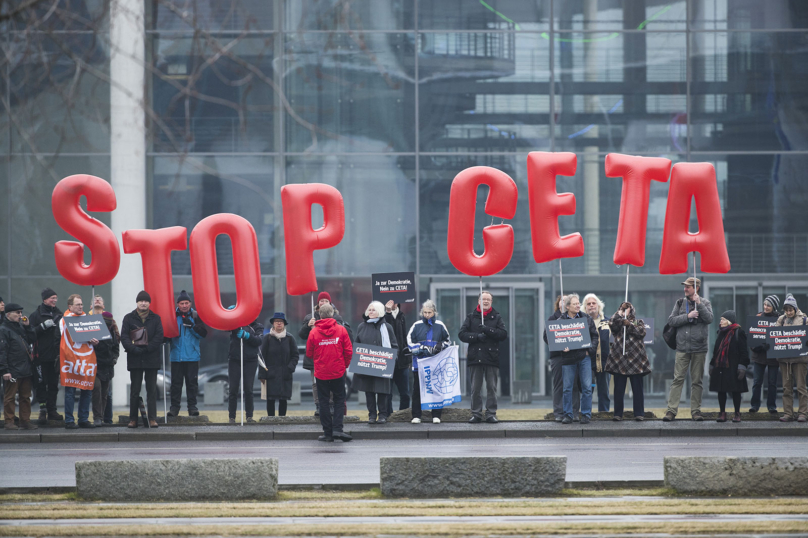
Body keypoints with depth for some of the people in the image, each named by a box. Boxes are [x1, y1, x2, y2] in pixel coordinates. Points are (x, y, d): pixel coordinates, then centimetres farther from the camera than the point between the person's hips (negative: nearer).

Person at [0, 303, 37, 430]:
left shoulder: (21, 326, 16)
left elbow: (33, 339, 13)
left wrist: (28, 326, 1)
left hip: (26, 370, 7)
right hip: (12, 371, -7)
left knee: (26, 397, 10)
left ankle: (25, 420, 16)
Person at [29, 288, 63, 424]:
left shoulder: (59, 314, 14)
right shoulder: (36, 315, 0)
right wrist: (43, 326, -19)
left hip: (56, 355, 4)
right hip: (41, 356, -4)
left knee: (54, 384, 7)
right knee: (41, 383, -5)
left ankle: (52, 410, 12)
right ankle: (43, 409, -1)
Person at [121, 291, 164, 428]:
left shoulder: (156, 319, 8)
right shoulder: (129, 318, 7)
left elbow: (159, 337, 0)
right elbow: (124, 337, 0)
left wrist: (147, 349, -12)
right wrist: (134, 349, -15)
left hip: (152, 359, 0)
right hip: (135, 359, 0)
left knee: (152, 390, -1)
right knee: (134, 390, 1)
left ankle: (152, 419, 0)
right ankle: (133, 419, 4)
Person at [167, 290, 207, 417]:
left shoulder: (196, 316, 5)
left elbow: (203, 334, -1)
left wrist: (192, 326, -13)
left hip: (192, 356, 0)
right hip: (176, 356, 1)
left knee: (192, 382, 1)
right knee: (176, 382, 0)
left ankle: (192, 407, 7)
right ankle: (174, 407, 5)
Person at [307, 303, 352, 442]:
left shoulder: (313, 332, -6)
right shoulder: (341, 330, -6)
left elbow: (309, 353, 3)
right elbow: (349, 351, -3)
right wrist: (345, 365, 14)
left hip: (321, 373, 0)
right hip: (338, 372, 0)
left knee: (324, 402, 7)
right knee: (339, 399, 10)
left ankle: (328, 433, 7)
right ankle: (337, 428, -5)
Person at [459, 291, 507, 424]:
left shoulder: (497, 317, 10)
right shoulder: (471, 317, 11)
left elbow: (503, 334, -2)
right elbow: (462, 334, 3)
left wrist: (487, 330, -13)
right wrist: (476, 336, -11)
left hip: (492, 357, 0)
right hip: (475, 357, 1)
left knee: (491, 388, -1)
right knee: (475, 388, 1)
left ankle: (491, 414, 4)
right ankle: (476, 414, 5)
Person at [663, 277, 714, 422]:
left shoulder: (705, 303, 7)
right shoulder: (680, 303, 11)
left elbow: (709, 319, -9)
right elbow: (671, 320, 2)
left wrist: (699, 303, -14)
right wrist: (688, 316, -9)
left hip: (699, 348, -1)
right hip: (682, 347, 1)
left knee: (697, 381, 3)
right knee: (678, 379, -4)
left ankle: (696, 410, 9)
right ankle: (671, 410, -5)